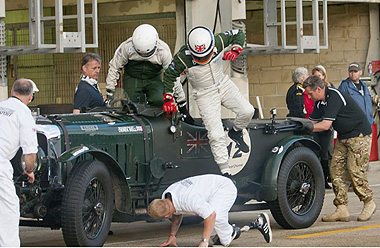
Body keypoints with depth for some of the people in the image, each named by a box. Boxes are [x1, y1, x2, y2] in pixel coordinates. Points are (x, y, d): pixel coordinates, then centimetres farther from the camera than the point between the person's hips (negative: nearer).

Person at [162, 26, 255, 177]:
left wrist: (235, 50, -18)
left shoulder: (218, 41, -19)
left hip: (224, 85, 3)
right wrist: (168, 99, -13)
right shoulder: (183, 57, -25)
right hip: (205, 95, -3)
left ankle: (236, 132, 20)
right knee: (216, 136, -12)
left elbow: (238, 34, -1)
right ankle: (225, 172, -2)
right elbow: (169, 76, -8)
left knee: (247, 111, -13)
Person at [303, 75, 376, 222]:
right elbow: (313, 121, 12)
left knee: (355, 171, -11)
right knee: (336, 170, -1)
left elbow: (326, 125, -28)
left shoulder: (334, 97, -24)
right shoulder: (320, 101, 6)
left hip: (359, 135, -9)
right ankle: (342, 210, -2)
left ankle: (369, 204, 8)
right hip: (343, 138, 9)